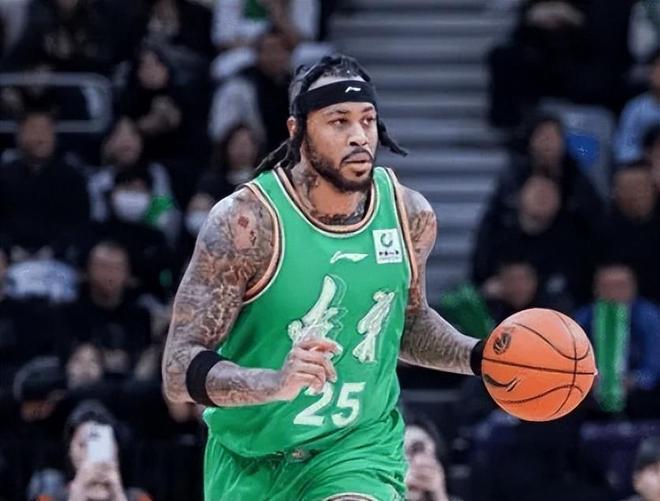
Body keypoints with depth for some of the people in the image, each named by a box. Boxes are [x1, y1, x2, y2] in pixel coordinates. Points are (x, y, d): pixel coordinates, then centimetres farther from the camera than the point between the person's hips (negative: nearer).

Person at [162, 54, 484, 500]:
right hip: (250, 461, -1)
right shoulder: (246, 223, -19)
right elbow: (179, 370, -23)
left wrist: (479, 357, 0)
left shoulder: (410, 216, -5)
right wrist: (277, 382, -39)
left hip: (361, 446, 1)